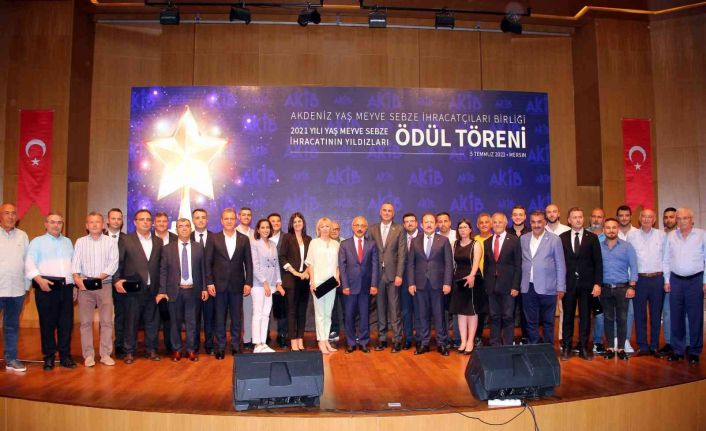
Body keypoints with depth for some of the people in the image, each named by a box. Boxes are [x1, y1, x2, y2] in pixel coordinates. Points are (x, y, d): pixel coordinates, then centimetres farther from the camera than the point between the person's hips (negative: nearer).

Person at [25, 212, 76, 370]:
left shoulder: (68, 242, 19)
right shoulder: (37, 242, 5)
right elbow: (30, 263, -6)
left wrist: (75, 285, 13)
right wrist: (39, 280, -20)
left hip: (66, 287, 4)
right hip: (46, 287, -3)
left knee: (66, 323, 4)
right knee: (47, 323, 1)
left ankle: (65, 355, 12)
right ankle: (49, 357, 10)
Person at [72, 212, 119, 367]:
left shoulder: (110, 242, 5)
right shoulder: (80, 242, 9)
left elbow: (113, 263, -3)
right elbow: (75, 262, 0)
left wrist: (100, 277, -16)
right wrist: (77, 277, -18)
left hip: (105, 284, -1)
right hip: (85, 284, 1)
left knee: (106, 321, -1)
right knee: (86, 321, 3)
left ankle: (106, 354, 7)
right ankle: (88, 355, 11)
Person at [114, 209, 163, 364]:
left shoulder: (158, 241, 10)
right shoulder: (125, 240, 1)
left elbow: (161, 264, 10)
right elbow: (118, 263, 1)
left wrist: (161, 287, 4)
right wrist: (118, 280, -11)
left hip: (153, 289, 3)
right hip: (133, 289, -3)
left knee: (152, 321, 8)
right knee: (131, 321, 5)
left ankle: (151, 350, 20)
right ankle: (129, 352, 17)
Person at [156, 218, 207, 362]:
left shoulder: (198, 247, 4)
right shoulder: (168, 248, 1)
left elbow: (202, 269, 5)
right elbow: (163, 271, 0)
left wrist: (204, 288, 0)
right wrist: (162, 291, -5)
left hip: (193, 290, 0)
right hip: (175, 291, 0)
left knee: (192, 322, 6)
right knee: (175, 322, 10)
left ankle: (191, 350, 18)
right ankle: (176, 349, 24)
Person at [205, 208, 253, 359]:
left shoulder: (244, 239, 4)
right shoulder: (214, 239, 2)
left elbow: (248, 263, 4)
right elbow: (208, 263, 2)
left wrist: (248, 283, -3)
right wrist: (209, 282, -6)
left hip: (237, 285, 1)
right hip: (219, 284, -1)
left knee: (236, 318, 6)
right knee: (220, 318, 6)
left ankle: (236, 347, 16)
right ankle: (220, 348, 15)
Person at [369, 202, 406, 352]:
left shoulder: (399, 230, 2)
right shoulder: (372, 229, 9)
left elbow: (402, 254, -2)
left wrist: (399, 275, -9)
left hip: (392, 274, -2)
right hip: (377, 274, 2)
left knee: (394, 308, -1)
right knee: (380, 308, 8)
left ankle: (397, 340, 6)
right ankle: (382, 338, 16)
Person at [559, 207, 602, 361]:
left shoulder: (592, 238, 4)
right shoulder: (562, 238, 4)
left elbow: (598, 262, 1)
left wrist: (598, 283, -7)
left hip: (586, 283, 0)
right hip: (568, 283, 0)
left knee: (585, 316, 6)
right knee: (567, 316, 6)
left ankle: (583, 348, 15)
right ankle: (566, 347, 14)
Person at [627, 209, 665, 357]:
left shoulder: (661, 235, 5)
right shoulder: (631, 235, 4)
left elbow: (666, 257, 4)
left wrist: (667, 279, -1)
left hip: (657, 279, 1)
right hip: (639, 279, 0)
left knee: (656, 315, 8)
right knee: (640, 314, 4)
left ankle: (654, 346, 18)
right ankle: (643, 346, 13)